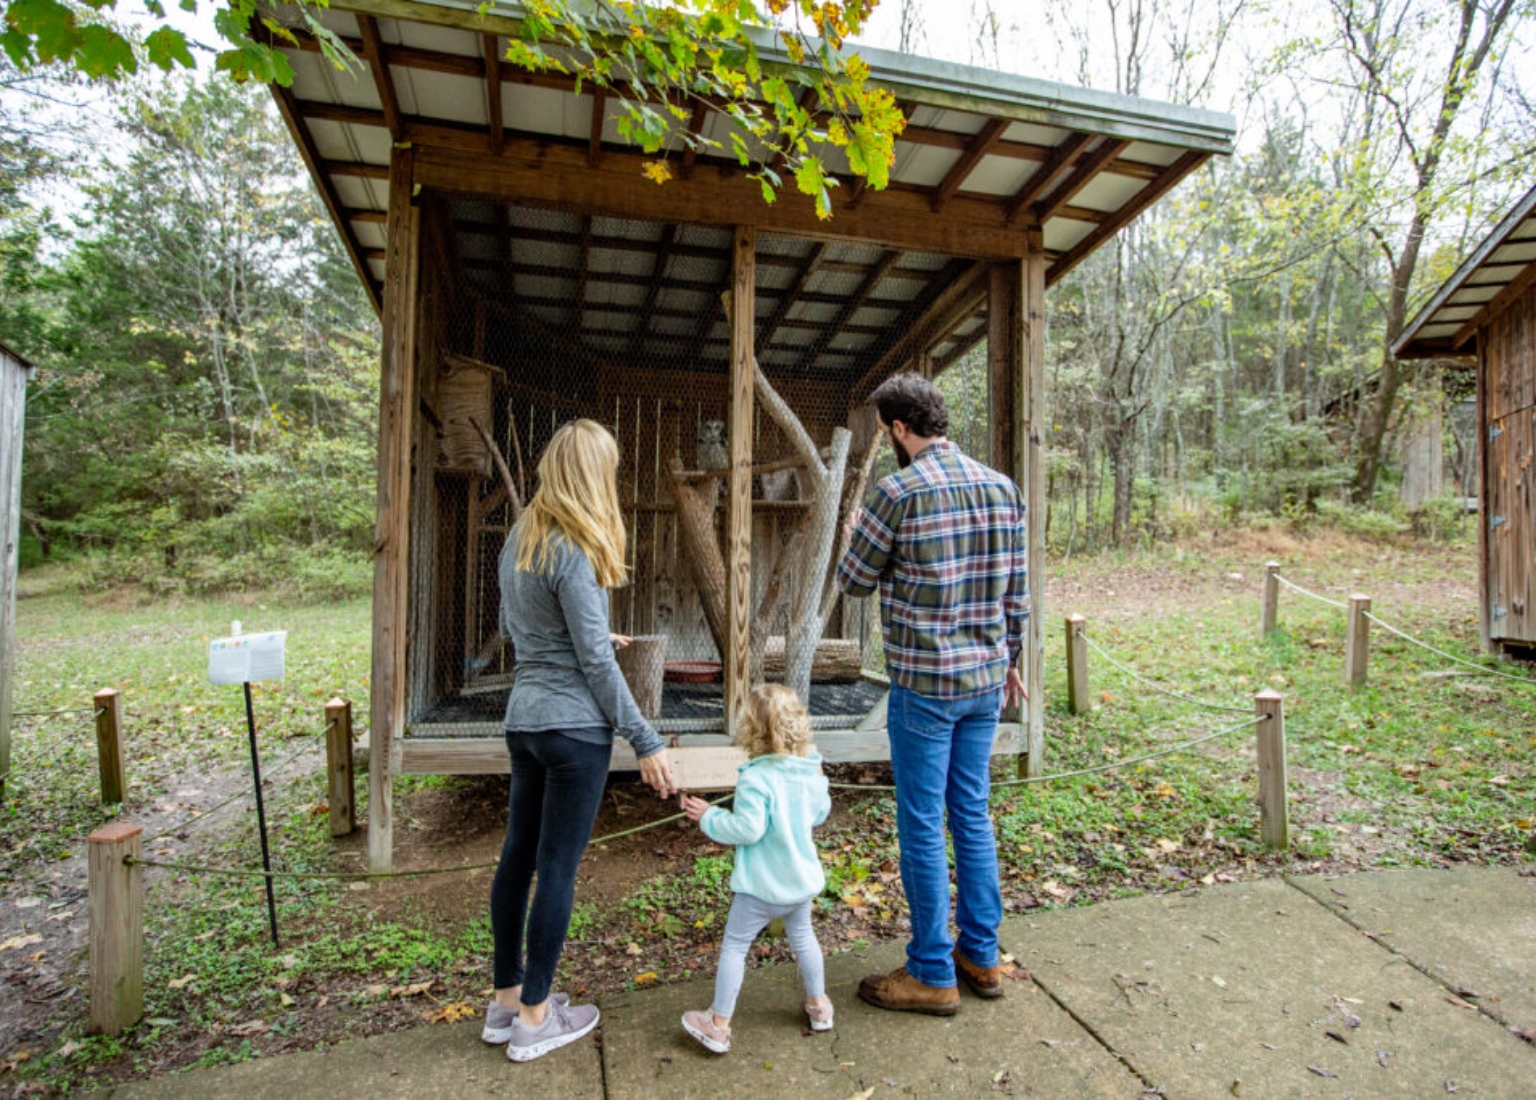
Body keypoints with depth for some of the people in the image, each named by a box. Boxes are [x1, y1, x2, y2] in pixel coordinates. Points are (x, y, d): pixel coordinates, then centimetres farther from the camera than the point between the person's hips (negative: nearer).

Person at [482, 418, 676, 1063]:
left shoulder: (520, 539, 8)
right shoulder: (573, 552, -18)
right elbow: (596, 660, -18)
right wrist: (645, 742, -12)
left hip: (523, 719, 8)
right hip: (574, 726, -8)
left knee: (517, 856, 17)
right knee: (558, 867, 5)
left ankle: (506, 999, 33)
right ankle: (534, 1019, 20)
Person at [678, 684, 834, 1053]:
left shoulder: (755, 778, -26)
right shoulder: (812, 771, -6)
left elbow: (748, 829, -26)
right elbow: (820, 813, 8)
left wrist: (708, 816, -14)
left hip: (762, 885, -6)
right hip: (803, 879, 6)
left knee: (734, 946, 10)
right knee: (802, 936, 27)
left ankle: (718, 1025, 20)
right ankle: (818, 1005, 42)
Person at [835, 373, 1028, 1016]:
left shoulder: (899, 492, -16)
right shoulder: (1001, 487, 4)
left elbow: (854, 582, -5)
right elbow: (1017, 590, 9)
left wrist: (857, 533, 14)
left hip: (923, 685, -7)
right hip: (987, 679, 7)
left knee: (924, 828, 7)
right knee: (973, 816, 19)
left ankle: (932, 975, 22)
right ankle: (982, 956, 34)